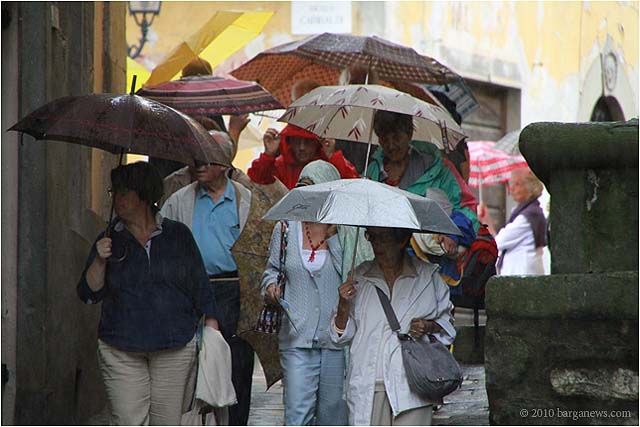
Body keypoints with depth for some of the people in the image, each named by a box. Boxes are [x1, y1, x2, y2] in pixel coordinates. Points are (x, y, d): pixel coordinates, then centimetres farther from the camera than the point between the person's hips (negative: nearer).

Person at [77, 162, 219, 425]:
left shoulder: (178, 236, 7)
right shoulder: (109, 241, 7)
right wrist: (100, 261, -11)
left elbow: (200, 286, 10)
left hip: (174, 347, 0)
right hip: (121, 351, 0)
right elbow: (89, 294, 4)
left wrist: (211, 327, 4)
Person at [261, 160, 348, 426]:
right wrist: (271, 286, 1)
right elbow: (272, 268, 21)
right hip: (297, 337, 1)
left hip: (338, 337, -1)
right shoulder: (285, 229, 8)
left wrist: (332, 237, -12)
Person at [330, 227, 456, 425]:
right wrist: (343, 306, -8)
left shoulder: (427, 277, 6)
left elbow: (446, 320, 18)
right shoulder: (359, 277, 9)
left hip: (410, 384, -1)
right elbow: (342, 335, 12)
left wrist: (429, 327, -4)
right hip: (368, 386, 2)